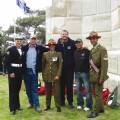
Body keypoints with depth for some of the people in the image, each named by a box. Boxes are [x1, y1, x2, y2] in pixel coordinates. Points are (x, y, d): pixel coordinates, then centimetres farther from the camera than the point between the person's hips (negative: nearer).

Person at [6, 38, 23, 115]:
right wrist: (10, 72, -17)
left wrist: (22, 71, 8)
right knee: (12, 90, 1)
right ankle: (12, 108, 7)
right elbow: (7, 62, -11)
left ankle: (17, 105, 24)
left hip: (20, 72, 5)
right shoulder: (10, 49, -6)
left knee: (17, 89, 13)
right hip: (13, 72, -5)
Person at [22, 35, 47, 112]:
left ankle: (36, 105, 1)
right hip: (26, 71, 2)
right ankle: (31, 103, 24)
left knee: (34, 89, -2)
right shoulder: (24, 48, 3)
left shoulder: (39, 48, 1)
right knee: (28, 89, 10)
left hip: (34, 71, -2)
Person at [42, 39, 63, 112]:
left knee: (57, 92, -2)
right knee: (48, 92, 9)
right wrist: (43, 75, 6)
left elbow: (60, 65, -2)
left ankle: (58, 106, 9)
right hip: (47, 76, 2)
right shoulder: (45, 54, 8)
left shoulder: (59, 54, 3)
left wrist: (58, 75, -9)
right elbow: (43, 65, 10)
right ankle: (48, 105, 22)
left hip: (55, 76, -2)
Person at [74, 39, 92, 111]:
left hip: (85, 73, -5)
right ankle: (80, 104, 22)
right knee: (78, 89, 11)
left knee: (87, 89, -2)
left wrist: (89, 69, -11)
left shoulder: (86, 51, -5)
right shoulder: (75, 52, 10)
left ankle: (89, 105, 6)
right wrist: (75, 70, 8)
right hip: (77, 73, 5)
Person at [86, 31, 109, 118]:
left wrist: (102, 78, -20)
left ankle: (95, 111, 8)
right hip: (93, 76, 8)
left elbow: (104, 65, -17)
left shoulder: (102, 49, -12)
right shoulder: (92, 50, 12)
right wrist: (90, 75, 8)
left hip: (99, 76, -8)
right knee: (96, 94, 16)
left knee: (98, 94, 0)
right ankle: (101, 108, 29)